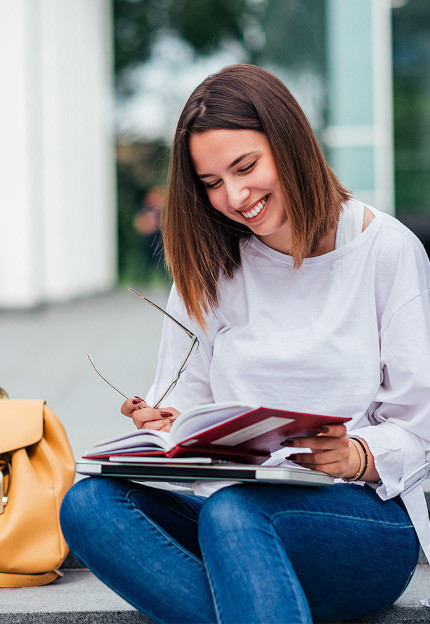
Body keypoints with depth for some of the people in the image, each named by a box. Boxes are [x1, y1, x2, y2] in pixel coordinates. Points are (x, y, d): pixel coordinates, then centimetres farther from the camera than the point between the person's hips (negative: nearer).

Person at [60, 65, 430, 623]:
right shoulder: (209, 262, 12)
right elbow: (188, 394, 13)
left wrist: (357, 457, -21)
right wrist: (168, 424, -10)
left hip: (364, 519, -5)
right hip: (233, 504, 5)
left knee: (232, 511, -38)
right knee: (88, 504, -26)